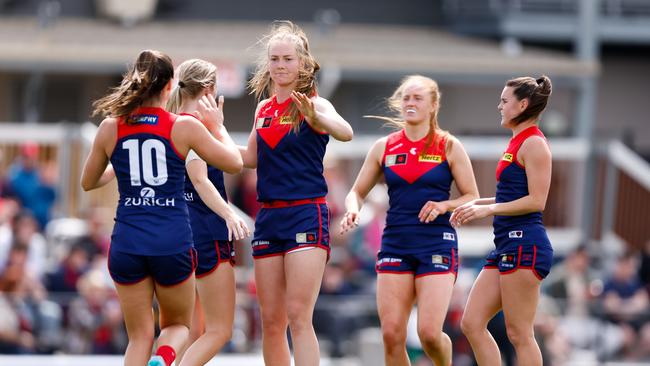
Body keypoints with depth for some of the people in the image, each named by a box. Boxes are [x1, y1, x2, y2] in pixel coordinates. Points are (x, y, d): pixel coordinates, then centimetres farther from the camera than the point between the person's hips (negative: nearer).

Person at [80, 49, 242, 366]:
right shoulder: (184, 126, -5)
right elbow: (234, 163, 6)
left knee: (139, 337, 11)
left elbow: (88, 182, 16)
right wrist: (215, 126, 21)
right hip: (172, 243, -1)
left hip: (127, 244, 2)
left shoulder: (110, 127, 1)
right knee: (178, 325, 19)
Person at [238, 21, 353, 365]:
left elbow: (345, 133, -28)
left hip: (306, 214, -6)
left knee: (298, 317, -15)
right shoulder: (264, 108, 12)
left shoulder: (314, 104, -7)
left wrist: (313, 117, -48)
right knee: (271, 321, 7)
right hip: (268, 217, 6)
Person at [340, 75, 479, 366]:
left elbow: (472, 198, 5)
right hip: (394, 244, 3)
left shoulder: (448, 147, 3)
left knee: (429, 333, -13)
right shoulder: (384, 147, 9)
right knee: (391, 335, -7)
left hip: (437, 244, -3)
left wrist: (444, 205, -14)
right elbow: (357, 192, 15)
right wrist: (353, 210, -7)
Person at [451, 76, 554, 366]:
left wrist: (488, 209, -18)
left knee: (519, 334, -7)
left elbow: (536, 200, -17)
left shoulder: (533, 143, -10)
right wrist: (476, 204, 16)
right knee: (471, 323, 7)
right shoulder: (517, 142, 19)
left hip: (524, 244, -10)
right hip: (507, 244, 10)